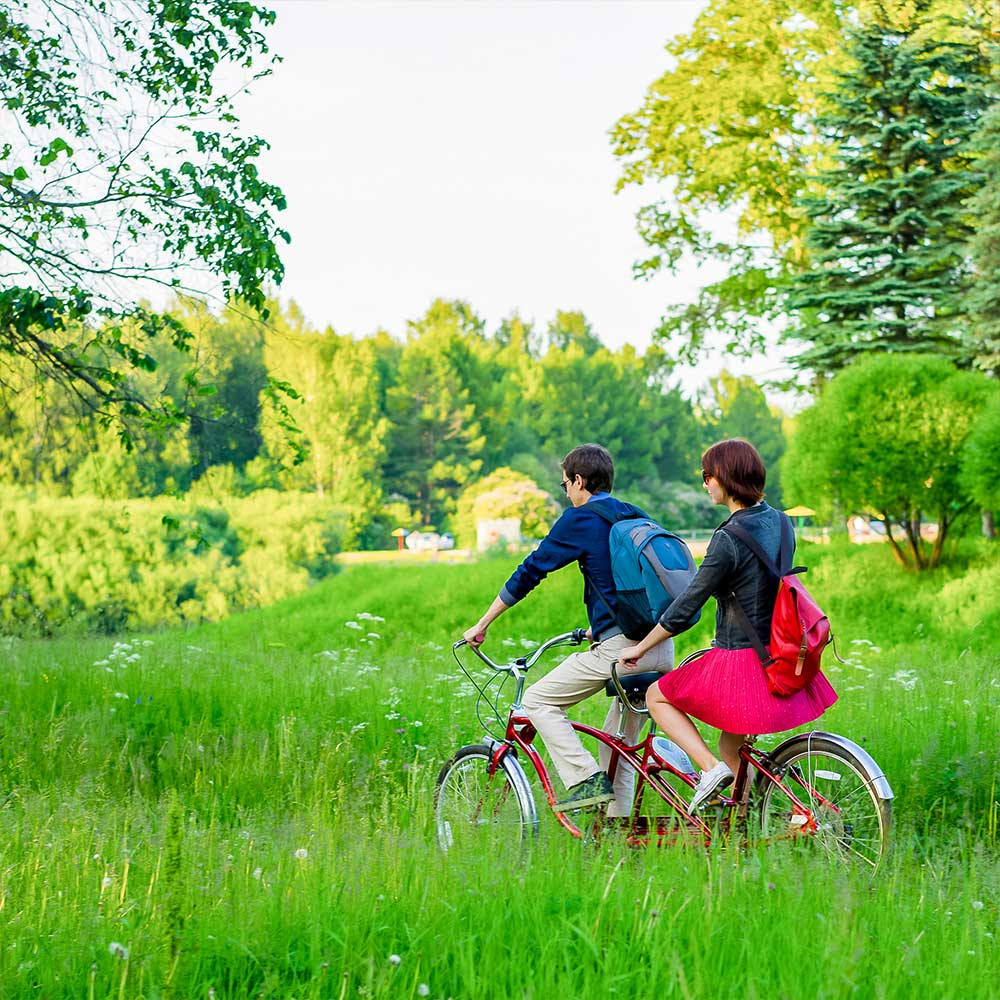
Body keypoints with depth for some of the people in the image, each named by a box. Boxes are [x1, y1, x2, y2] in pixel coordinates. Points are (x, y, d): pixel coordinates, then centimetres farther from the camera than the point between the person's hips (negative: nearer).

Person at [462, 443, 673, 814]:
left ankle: (587, 779, -7)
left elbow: (530, 571, 1)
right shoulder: (636, 516, 19)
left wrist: (482, 625, 8)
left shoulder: (580, 519, -2)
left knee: (538, 700, 4)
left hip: (620, 647, -8)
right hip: (662, 649, 8)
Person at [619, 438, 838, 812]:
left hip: (740, 662, -8)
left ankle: (711, 767, -3)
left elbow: (684, 609, -15)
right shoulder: (778, 521, 3)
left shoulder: (729, 539, -21)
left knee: (656, 697, 13)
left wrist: (637, 649, -1)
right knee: (732, 747, 25)